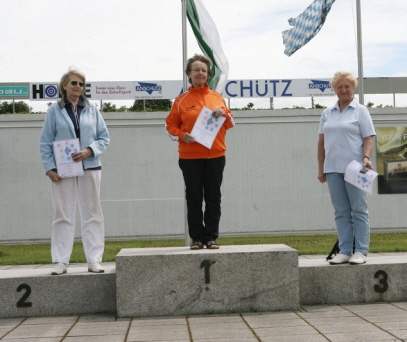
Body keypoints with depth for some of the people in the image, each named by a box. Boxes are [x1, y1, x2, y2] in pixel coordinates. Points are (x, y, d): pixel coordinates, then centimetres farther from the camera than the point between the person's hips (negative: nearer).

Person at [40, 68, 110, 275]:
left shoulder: (92, 110, 7)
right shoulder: (55, 110, 3)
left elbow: (104, 137, 5)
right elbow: (45, 142, 2)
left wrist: (89, 151, -13)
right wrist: (49, 168, -7)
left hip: (90, 168, 2)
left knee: (92, 214, 4)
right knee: (62, 215, 2)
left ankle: (94, 260, 10)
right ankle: (61, 261, 6)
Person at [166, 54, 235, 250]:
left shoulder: (216, 97, 11)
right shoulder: (181, 100, 6)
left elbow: (230, 124, 15)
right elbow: (170, 125, 8)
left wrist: (224, 114, -7)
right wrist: (182, 135, -11)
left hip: (215, 155, 1)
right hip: (190, 157, -1)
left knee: (213, 197, 2)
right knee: (194, 198, 1)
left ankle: (211, 237, 9)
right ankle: (197, 238, 8)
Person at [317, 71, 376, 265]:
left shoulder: (360, 111, 4)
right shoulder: (327, 113, 15)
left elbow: (368, 139, -2)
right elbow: (321, 142, 15)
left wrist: (366, 157, -19)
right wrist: (320, 168, 10)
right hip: (333, 169, 4)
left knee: (359, 210, -2)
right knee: (341, 212, 6)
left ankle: (360, 252, 1)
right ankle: (344, 251, 10)